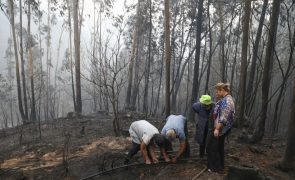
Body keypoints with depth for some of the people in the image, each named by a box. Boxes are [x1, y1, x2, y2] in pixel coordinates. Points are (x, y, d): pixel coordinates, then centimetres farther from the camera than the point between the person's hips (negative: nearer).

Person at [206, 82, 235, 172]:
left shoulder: (227, 101, -21)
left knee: (213, 147, 2)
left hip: (220, 129, -10)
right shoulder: (224, 99, 11)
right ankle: (220, 166, 32)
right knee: (219, 147, 19)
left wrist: (217, 129, -27)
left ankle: (216, 167, 14)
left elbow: (224, 118, -28)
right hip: (220, 129, 10)